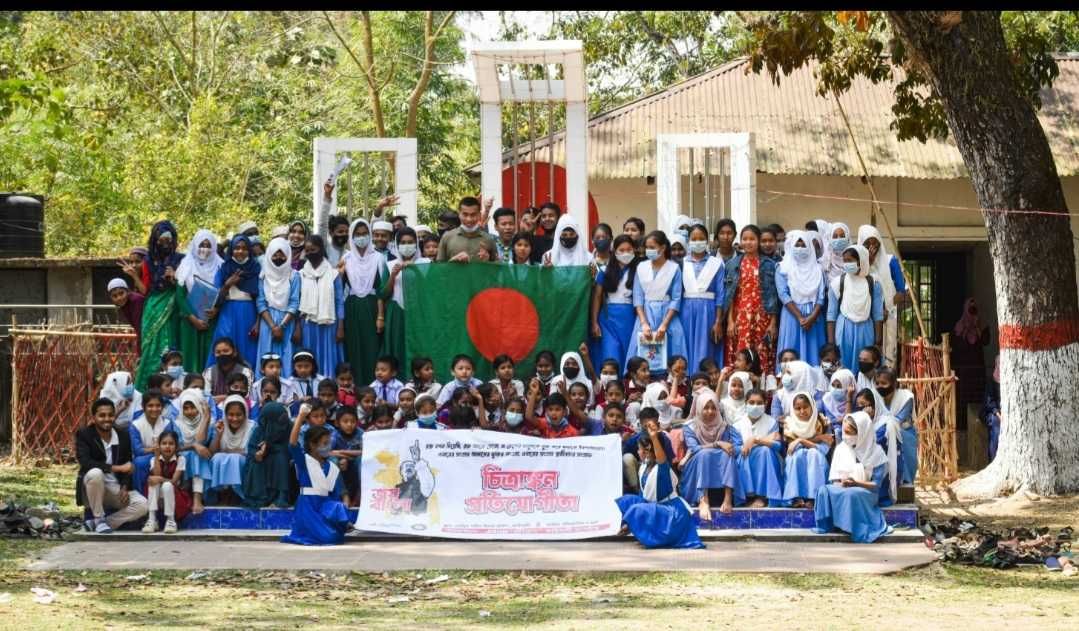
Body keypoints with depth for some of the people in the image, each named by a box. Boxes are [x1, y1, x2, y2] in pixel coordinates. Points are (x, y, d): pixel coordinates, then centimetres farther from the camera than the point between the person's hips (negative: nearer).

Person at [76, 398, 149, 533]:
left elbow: (128, 466, 5)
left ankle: (100, 523, -11)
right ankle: (98, 519, -19)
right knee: (95, 473, -37)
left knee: (142, 505, -20)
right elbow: (85, 462, -23)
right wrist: (116, 468, -29)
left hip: (116, 488, 4)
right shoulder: (84, 434, -8)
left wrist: (125, 488, -14)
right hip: (91, 491, -4)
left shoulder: (123, 437, 4)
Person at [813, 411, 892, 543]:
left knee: (851, 494, -41)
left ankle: (859, 529, -34)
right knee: (824, 490, -31)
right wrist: (840, 483, -16)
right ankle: (827, 525, -28)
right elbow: (834, 476, 7)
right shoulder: (841, 448, 9)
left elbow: (876, 484, -7)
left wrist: (856, 483, -21)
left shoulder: (875, 452, -3)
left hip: (865, 490, -4)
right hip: (841, 488, 4)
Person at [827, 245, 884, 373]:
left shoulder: (873, 284, 1)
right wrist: (831, 343, -3)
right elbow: (831, 315, 2)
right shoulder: (838, 283, 0)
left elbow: (878, 315, 3)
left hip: (865, 333, 1)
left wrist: (877, 342, -1)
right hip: (843, 333, 0)